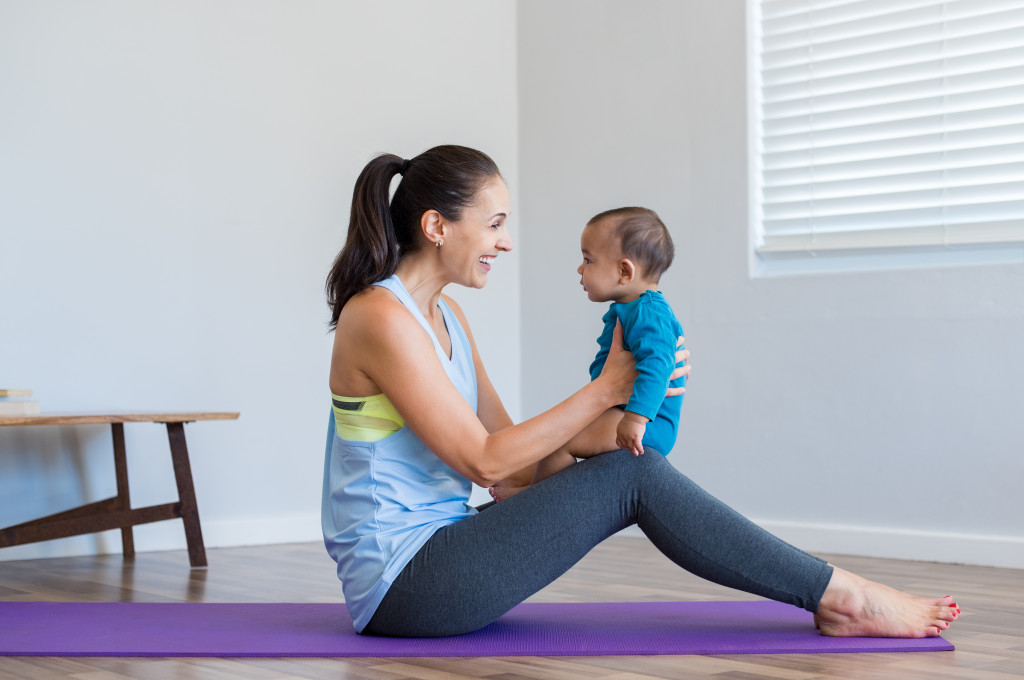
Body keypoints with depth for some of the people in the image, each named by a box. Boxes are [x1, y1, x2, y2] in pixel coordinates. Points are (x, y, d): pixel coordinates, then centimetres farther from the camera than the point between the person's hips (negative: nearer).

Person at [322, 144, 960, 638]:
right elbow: (483, 461, -18)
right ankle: (848, 598, -9)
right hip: (398, 581, -9)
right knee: (633, 477, -15)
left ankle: (832, 596, -4)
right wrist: (604, 390, -12)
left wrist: (635, 393, -1)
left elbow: (511, 450, 9)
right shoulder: (380, 318, -16)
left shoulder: (445, 315, 13)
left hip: (433, 552, 9)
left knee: (631, 469, -3)